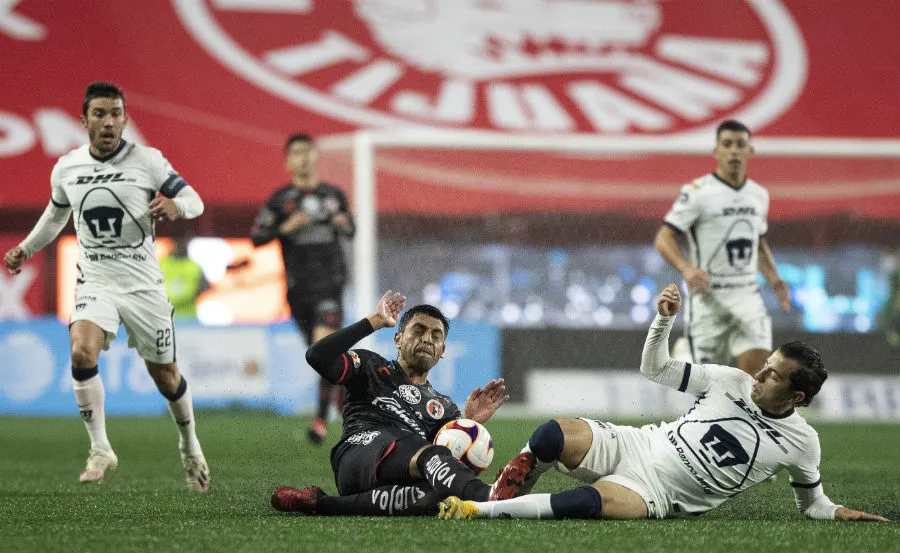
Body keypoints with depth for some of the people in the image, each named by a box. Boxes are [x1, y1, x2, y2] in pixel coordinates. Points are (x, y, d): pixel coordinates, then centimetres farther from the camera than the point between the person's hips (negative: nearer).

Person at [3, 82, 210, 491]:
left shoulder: (148, 161, -8)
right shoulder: (66, 168, 2)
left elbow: (194, 201, -4)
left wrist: (175, 205, -26)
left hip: (143, 284, -1)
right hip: (95, 283, 1)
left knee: (165, 376, 7)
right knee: (82, 352, -26)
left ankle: (190, 449, 34)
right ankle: (100, 450, -13)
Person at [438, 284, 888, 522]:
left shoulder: (800, 443, -3)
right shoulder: (732, 383, 3)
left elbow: (811, 500, 15)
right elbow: (656, 369, 10)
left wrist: (837, 512, -6)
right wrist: (664, 320, -6)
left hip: (658, 495, -3)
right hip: (636, 446, 3)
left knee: (591, 501, -37)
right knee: (551, 436, -28)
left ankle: (478, 510, -32)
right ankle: (498, 499, -9)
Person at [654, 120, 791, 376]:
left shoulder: (759, 195, 11)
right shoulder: (697, 192, -8)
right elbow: (663, 239, -10)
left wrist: (773, 278, 9)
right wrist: (686, 268, -28)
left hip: (747, 295, 4)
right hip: (708, 297, -4)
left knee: (756, 363, -16)